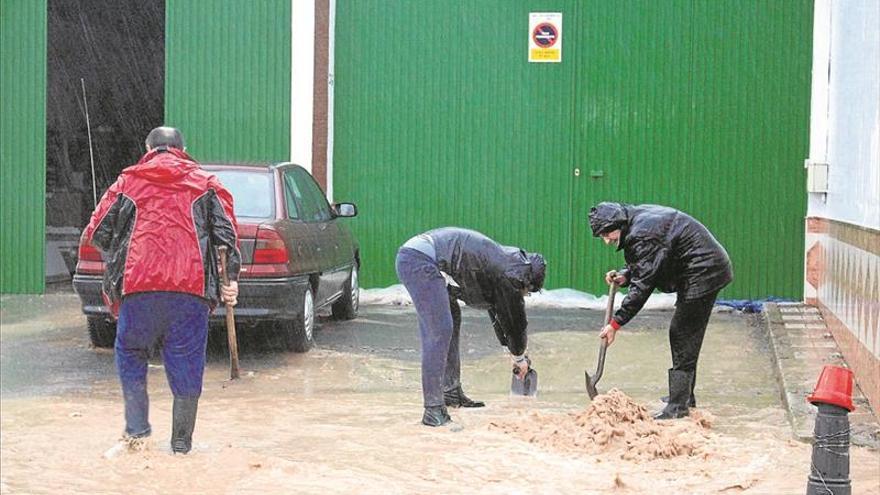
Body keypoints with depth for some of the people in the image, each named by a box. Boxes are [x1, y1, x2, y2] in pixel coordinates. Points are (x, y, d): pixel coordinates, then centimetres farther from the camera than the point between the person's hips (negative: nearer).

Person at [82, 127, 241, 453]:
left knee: (131, 355, 18)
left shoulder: (128, 181, 17)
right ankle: (181, 443, 10)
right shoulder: (205, 183, 17)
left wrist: (117, 261, 33)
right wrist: (231, 278, -1)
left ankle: (137, 428, 8)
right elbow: (225, 231, 3)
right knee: (185, 364, 7)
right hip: (192, 287, 0)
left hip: (137, 284, 0)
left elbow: (96, 233, 14)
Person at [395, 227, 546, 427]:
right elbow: (516, 318, 4)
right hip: (420, 260, -11)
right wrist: (519, 357, 20)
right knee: (439, 332, -13)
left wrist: (512, 350, 39)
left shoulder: (502, 259, 23)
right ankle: (434, 410, -15)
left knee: (452, 319, 20)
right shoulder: (510, 271, -5)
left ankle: (451, 392, 25)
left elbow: (498, 312, 34)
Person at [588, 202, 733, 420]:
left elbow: (643, 286, -26)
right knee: (685, 337, 17)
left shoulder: (642, 236, -24)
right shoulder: (638, 219, 8)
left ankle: (678, 406, -9)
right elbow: (644, 267, 18)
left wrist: (616, 323, -24)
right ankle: (685, 398, 27)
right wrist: (625, 276, -3)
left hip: (703, 274, -11)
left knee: (683, 336, -10)